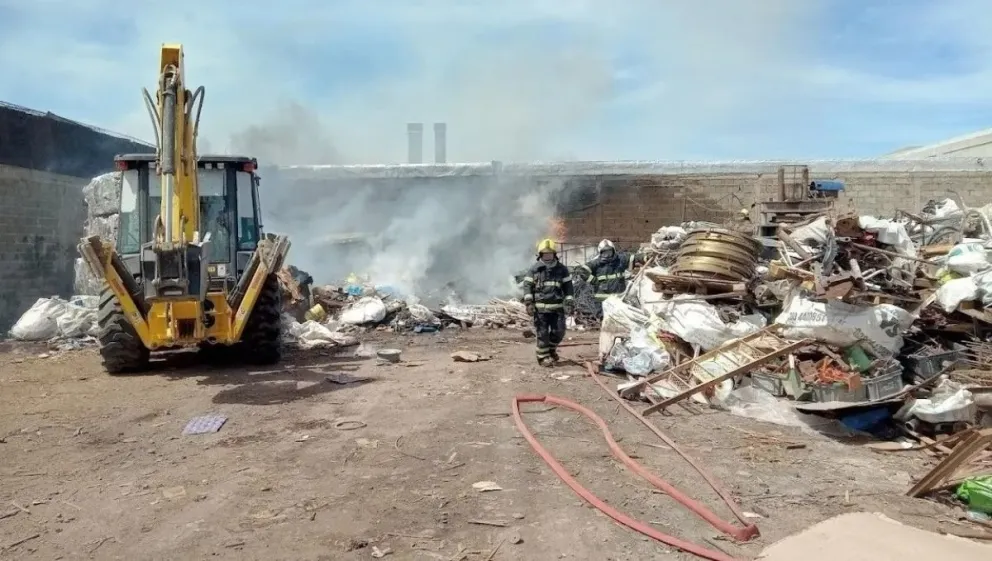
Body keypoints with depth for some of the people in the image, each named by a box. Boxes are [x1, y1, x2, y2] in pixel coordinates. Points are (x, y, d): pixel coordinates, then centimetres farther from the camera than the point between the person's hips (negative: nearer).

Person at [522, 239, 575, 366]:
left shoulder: (562, 269, 7)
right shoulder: (534, 269, 2)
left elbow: (568, 287, 9)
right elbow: (527, 286, 0)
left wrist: (570, 303, 2)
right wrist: (529, 303, -10)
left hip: (557, 307, 2)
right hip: (540, 307, -2)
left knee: (559, 331, 3)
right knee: (542, 333, -1)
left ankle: (551, 349, 30)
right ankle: (543, 357, 11)